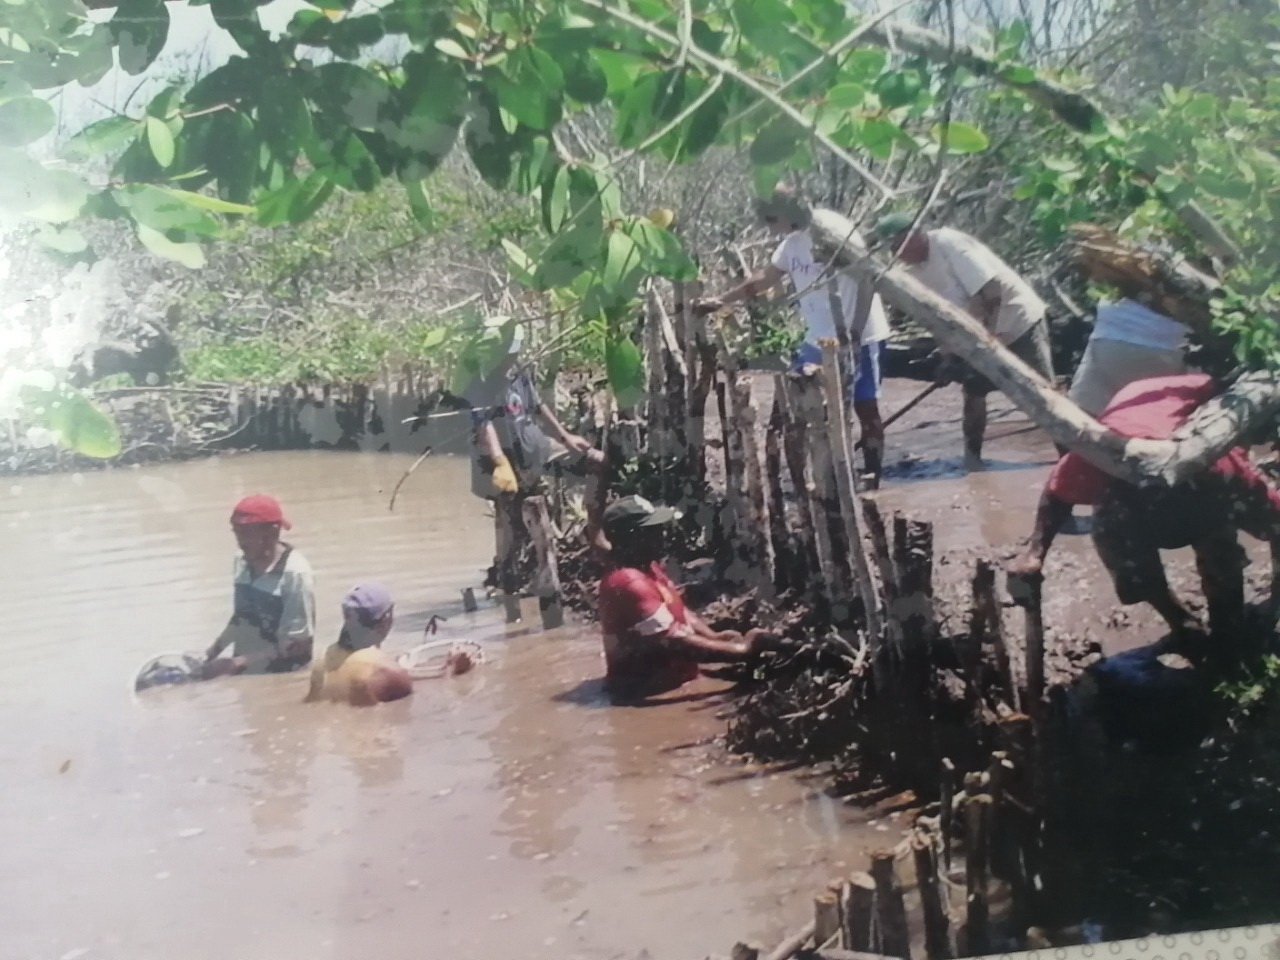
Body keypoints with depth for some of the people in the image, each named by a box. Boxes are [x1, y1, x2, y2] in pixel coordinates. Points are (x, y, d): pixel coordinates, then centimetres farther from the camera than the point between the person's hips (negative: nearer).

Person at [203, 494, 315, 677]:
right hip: (242, 673, 6)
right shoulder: (242, 562, 0)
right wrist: (213, 651, 3)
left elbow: (298, 644, -20)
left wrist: (236, 663, -23)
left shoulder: (295, 573, -21)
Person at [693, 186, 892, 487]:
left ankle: (873, 477, 6)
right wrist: (721, 300, 20)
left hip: (859, 336, -9)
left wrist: (856, 331, -23)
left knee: (864, 406, -2)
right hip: (820, 337, 9)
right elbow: (764, 279, 22)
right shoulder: (792, 243, 8)